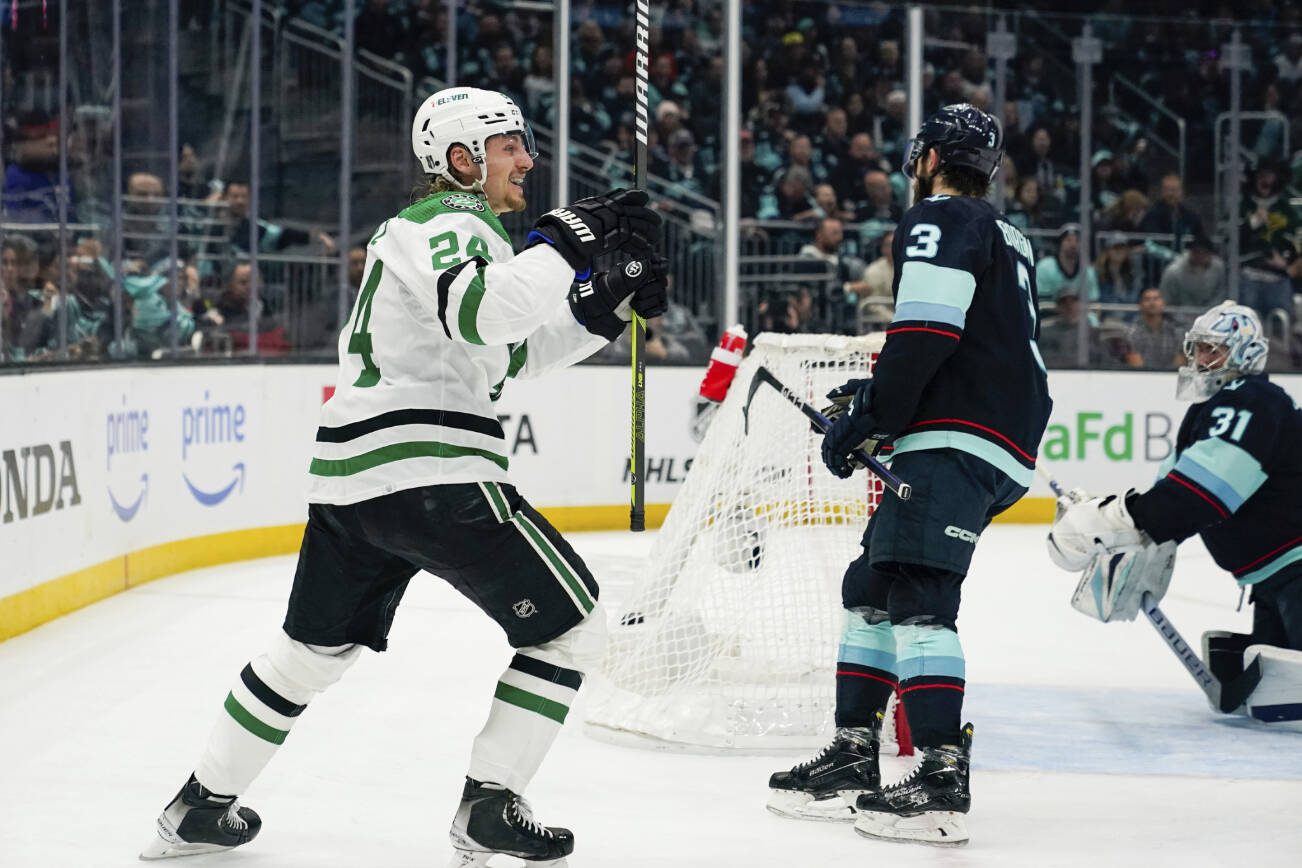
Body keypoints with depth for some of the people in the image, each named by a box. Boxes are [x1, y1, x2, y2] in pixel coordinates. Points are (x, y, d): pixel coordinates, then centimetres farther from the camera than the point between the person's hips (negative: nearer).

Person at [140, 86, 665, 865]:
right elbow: (480, 313, -29)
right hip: (429, 472, -10)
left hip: (348, 477, 10)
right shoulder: (449, 222, -8)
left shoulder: (463, 228, 24)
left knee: (318, 643, 24)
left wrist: (607, 308, 16)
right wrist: (570, 243, -25)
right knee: (571, 624, -1)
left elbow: (515, 353, 26)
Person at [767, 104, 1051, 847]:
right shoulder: (1006, 237, 28)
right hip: (1005, 435, 10)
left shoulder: (939, 221, -2)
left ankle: (942, 774, -26)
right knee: (871, 586, 13)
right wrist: (878, 395, 27)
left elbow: (926, 332, -17)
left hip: (960, 439, -10)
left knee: (917, 595, -18)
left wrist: (871, 416, -11)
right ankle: (854, 760, 13)